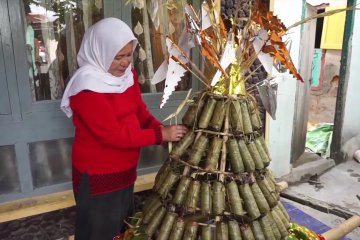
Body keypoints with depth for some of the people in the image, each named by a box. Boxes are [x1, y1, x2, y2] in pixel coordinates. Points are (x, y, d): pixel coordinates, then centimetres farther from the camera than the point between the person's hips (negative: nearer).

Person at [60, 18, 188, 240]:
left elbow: (140, 112, 6)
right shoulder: (87, 85, -25)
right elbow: (112, 135, -27)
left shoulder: (127, 75, 0)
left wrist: (160, 127, -14)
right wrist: (160, 135, -25)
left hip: (125, 170, 8)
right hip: (98, 176, -7)